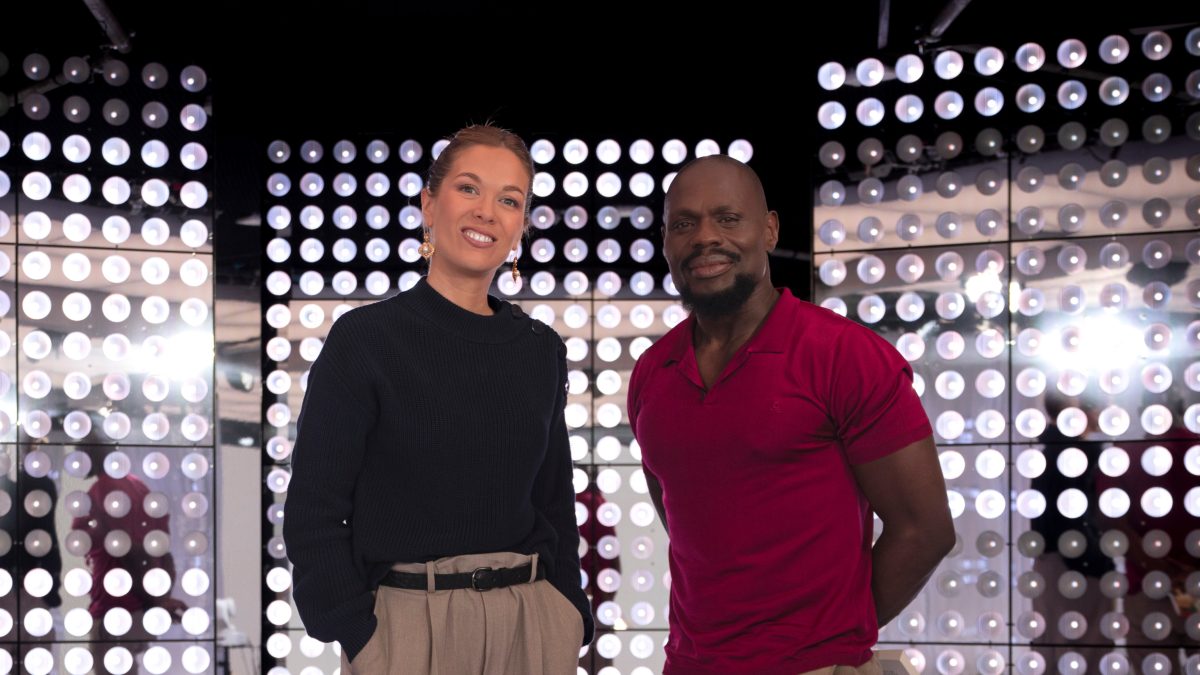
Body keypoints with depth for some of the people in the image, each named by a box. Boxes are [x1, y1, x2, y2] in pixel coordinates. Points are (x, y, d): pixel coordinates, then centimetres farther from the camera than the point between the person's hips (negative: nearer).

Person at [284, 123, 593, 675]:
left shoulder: (541, 350, 6)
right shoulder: (364, 339, -6)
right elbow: (314, 511, -6)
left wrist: (570, 617, 6)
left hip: (533, 622, 4)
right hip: (408, 622, -4)